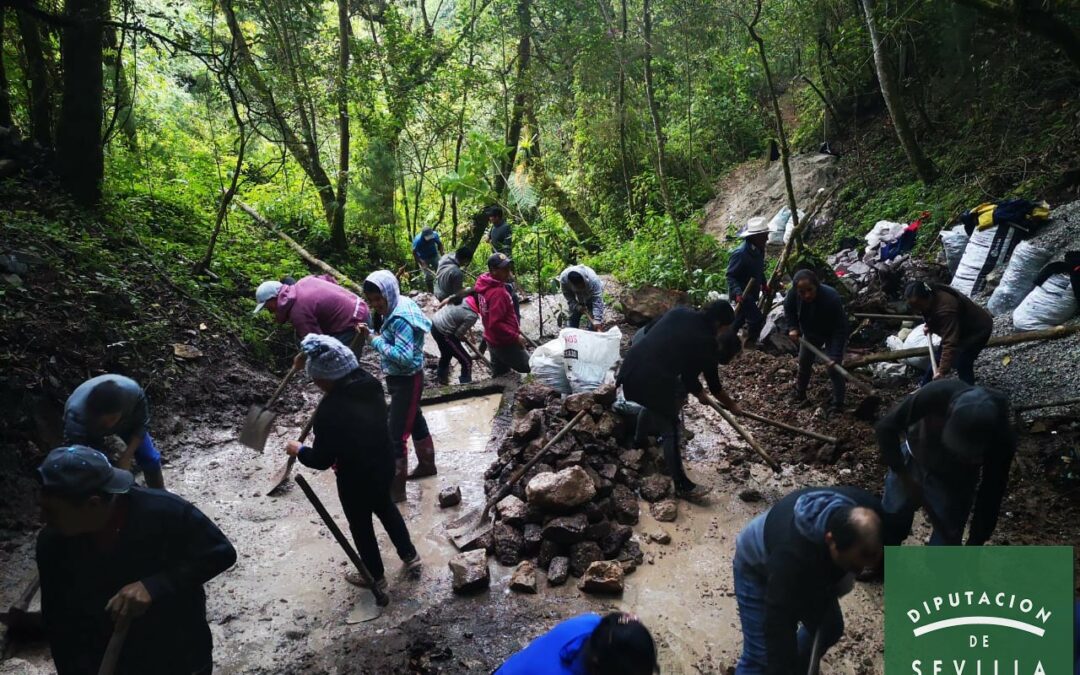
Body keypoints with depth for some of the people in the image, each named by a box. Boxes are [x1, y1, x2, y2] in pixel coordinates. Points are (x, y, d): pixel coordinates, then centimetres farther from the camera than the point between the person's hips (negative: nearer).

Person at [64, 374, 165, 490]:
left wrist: (126, 457, -28)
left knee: (150, 458, 0)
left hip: (126, 420, 1)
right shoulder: (77, 415, -44)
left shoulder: (133, 392, -41)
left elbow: (142, 424, -21)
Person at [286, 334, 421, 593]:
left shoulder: (330, 409, -31)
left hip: (356, 478, -7)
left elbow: (322, 460, -21)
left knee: (360, 526, 19)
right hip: (384, 465, 7)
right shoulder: (371, 385, -9)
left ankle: (375, 577, 41)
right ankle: (410, 557, 45)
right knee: (385, 507, 32)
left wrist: (299, 451, -2)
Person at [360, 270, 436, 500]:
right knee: (415, 421, 26)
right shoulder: (396, 308, 2)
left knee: (396, 435, -4)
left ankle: (396, 488, 6)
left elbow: (404, 356, -33)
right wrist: (372, 335, -3)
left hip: (407, 380, -10)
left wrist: (376, 341, -24)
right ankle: (427, 464, 45)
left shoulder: (400, 319, -27)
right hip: (400, 378, 10)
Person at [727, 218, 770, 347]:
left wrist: (764, 284, 15)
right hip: (742, 293, -9)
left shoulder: (759, 250, -2)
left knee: (741, 317, 23)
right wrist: (738, 292, -38)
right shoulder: (740, 253, -29)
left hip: (752, 292, 9)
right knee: (757, 318, -6)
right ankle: (750, 342, 14)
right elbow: (730, 276, -26)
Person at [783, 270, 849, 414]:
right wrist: (793, 328, -18)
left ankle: (838, 404, 4)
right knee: (804, 361, 16)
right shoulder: (793, 295, -30)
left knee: (834, 367, -11)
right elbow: (788, 309, -4)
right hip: (810, 333, 5)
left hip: (832, 335, -5)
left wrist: (836, 355, -42)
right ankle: (799, 393, 38)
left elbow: (840, 328, -37)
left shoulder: (831, 297, -42)